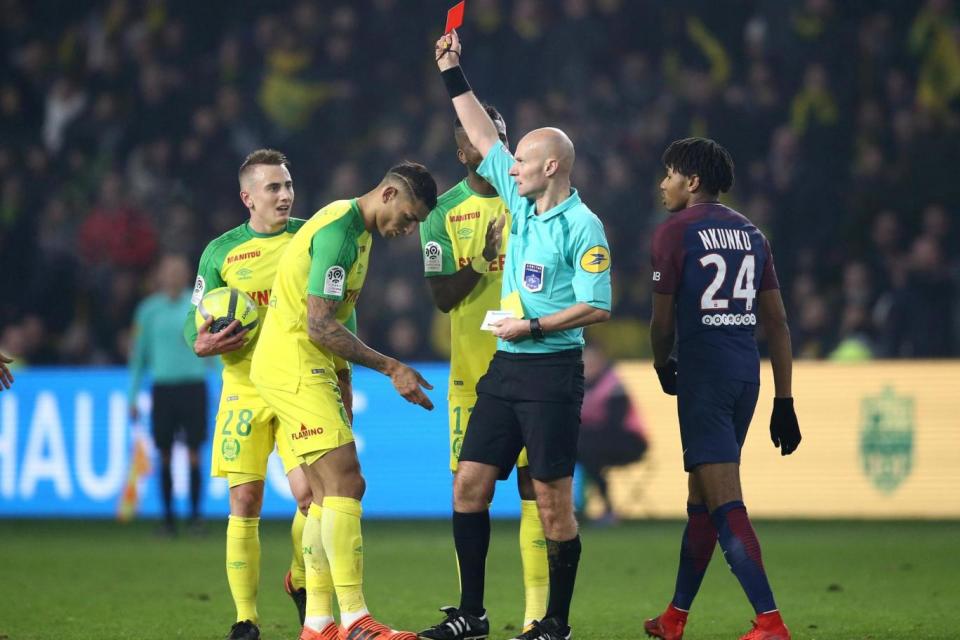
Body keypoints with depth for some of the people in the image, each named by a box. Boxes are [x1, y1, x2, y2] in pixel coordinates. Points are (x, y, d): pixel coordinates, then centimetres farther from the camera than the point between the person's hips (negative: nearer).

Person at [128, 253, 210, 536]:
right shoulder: (149, 309, 6)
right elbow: (138, 353, 11)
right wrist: (133, 397, 9)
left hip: (193, 385, -1)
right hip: (162, 386, 1)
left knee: (194, 452, -6)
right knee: (165, 455, 1)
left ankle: (195, 513, 1)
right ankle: (168, 517, 9)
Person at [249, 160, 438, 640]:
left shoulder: (354, 229, 15)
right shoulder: (339, 232, -17)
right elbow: (320, 326, -22)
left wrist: (343, 393, 21)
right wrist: (392, 368, -19)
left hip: (307, 367, 11)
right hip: (293, 365, -11)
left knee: (327, 493, 9)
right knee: (346, 483, -15)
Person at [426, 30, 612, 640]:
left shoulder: (582, 226, -10)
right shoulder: (522, 204, 11)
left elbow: (597, 307, -14)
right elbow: (485, 137, 20)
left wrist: (534, 326, -19)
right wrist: (454, 75, 20)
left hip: (552, 371, -8)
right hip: (505, 367, 8)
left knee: (554, 500, -4)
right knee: (470, 485, 4)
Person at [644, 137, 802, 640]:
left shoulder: (675, 232, -5)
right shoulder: (751, 234, 13)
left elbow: (663, 321, -2)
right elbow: (777, 324, 12)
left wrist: (663, 367, 19)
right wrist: (784, 402, 14)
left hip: (703, 373, -7)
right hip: (747, 373, 7)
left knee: (725, 504, -10)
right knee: (701, 496, 18)